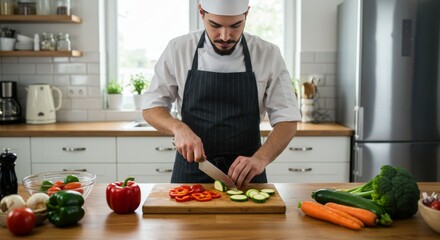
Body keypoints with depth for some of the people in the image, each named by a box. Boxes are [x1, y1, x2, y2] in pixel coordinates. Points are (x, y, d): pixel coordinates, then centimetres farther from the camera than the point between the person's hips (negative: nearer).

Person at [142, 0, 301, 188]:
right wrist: (178, 128, -20)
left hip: (246, 173, 0)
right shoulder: (178, 50, -6)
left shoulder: (268, 54, -8)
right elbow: (151, 108, 1)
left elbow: (286, 120, -6)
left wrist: (261, 158, -24)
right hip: (190, 170, 1)